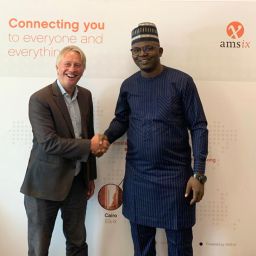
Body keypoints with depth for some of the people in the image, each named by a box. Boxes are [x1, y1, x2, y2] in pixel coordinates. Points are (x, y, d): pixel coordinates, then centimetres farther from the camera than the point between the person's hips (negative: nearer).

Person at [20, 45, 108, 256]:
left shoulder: (85, 95, 6)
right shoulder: (40, 99, -15)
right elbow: (49, 142, -23)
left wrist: (91, 176, 13)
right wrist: (89, 146, -17)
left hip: (77, 182, 6)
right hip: (45, 183, -5)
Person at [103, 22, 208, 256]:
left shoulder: (182, 81, -8)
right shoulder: (128, 85, 4)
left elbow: (198, 127, -7)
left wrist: (198, 173, -13)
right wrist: (105, 138, -8)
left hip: (175, 175, -3)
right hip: (137, 175, 4)